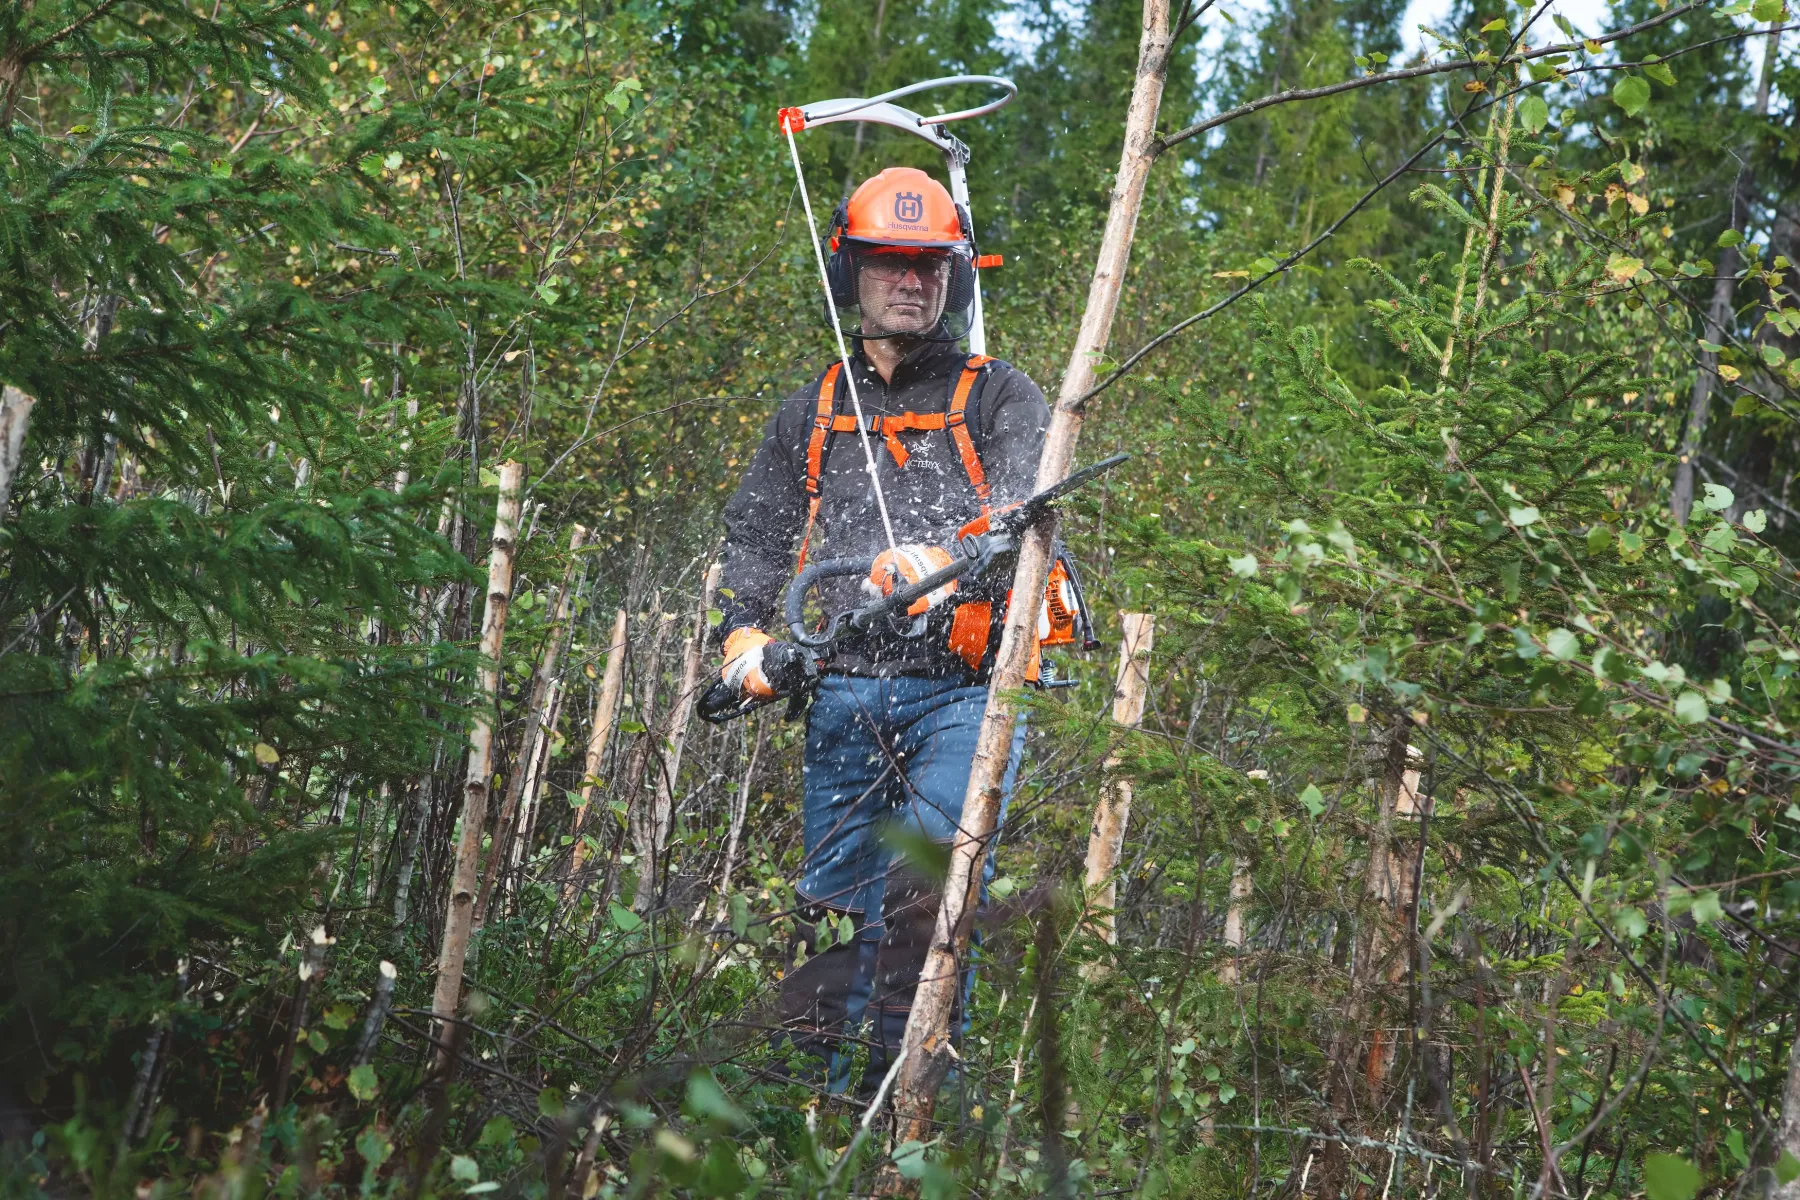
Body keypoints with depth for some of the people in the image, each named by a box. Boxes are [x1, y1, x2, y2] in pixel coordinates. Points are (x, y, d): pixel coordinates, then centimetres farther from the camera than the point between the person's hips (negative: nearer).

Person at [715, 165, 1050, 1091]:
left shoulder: (998, 397, 11)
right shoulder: (809, 415, 22)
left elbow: (1025, 511, -6)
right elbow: (755, 542, 19)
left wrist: (947, 562, -28)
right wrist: (746, 638, -1)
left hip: (964, 686, -3)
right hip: (845, 692, 3)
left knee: (935, 862, -24)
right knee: (835, 909, 0)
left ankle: (906, 1071, -23)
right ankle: (833, 1095, 7)